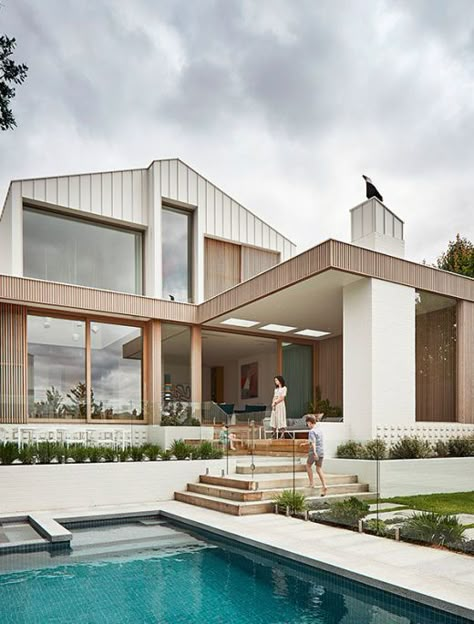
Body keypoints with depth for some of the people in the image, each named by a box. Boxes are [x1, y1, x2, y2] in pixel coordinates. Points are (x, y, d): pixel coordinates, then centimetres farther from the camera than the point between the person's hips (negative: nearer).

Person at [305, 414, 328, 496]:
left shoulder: (311, 431, -14)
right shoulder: (319, 428, 11)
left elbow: (313, 442, -27)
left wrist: (314, 452, -38)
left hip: (314, 452, -7)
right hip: (321, 451, 7)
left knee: (308, 465, 17)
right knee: (319, 469, 10)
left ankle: (311, 483, 15)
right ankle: (324, 486, -1)